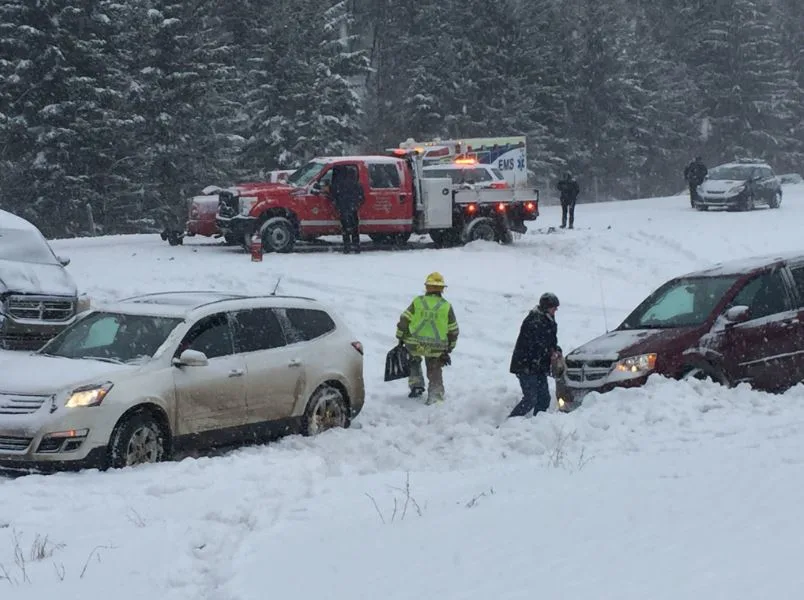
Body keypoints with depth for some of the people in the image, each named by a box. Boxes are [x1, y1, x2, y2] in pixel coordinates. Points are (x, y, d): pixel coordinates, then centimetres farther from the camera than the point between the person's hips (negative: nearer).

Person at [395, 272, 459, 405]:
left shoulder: (417, 302, -1)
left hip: (414, 344, 0)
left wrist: (401, 338, 11)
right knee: (435, 373, 16)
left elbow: (404, 321, 0)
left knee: (414, 362, 30)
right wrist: (449, 348, 20)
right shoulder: (447, 307, 1)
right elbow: (453, 330, 8)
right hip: (436, 348, 0)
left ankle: (416, 385, 19)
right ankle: (435, 396, 13)